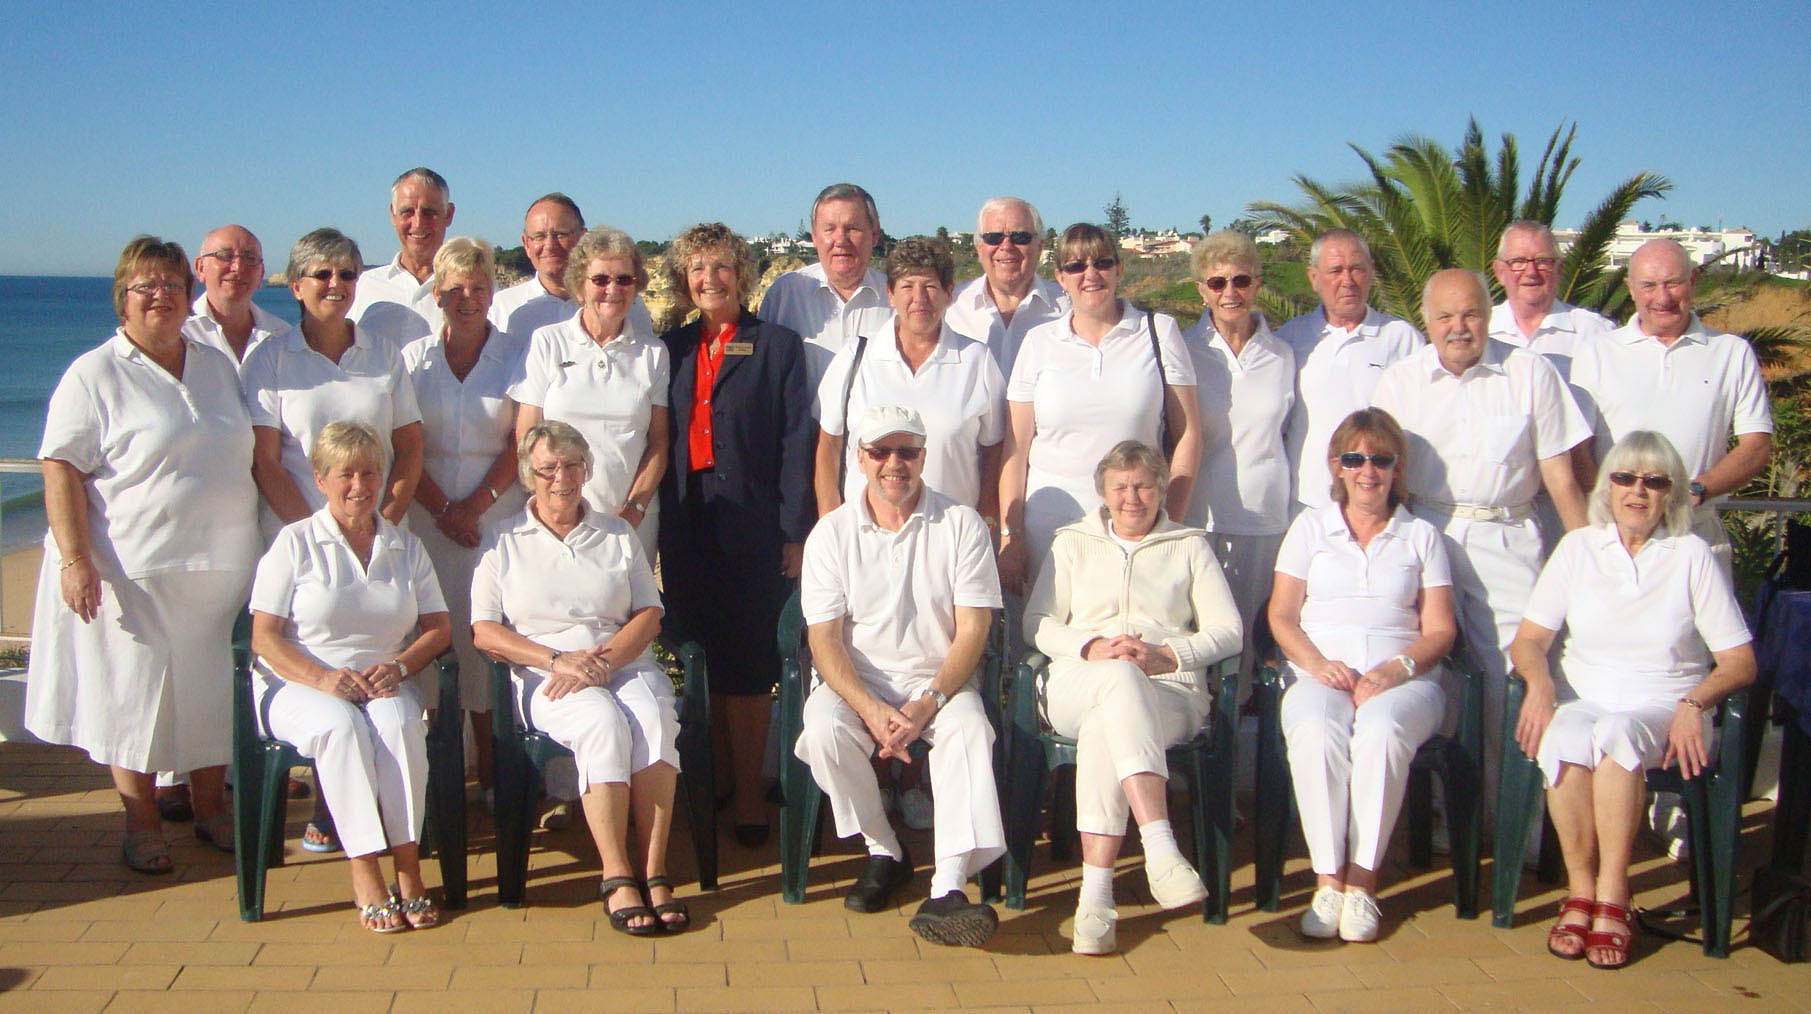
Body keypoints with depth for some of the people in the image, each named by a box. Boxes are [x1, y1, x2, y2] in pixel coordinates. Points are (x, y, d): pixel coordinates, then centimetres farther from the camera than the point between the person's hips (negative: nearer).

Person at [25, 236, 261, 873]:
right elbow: (62, 472, -9)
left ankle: (209, 808, 25)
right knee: (133, 691, 2)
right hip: (134, 574, -4)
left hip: (219, 569, 5)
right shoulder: (94, 375, -4)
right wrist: (75, 559, -17)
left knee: (210, 689, 10)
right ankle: (142, 825, 14)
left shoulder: (218, 367, 12)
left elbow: (245, 455, 20)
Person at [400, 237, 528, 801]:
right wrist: (442, 509, -7)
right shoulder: (414, 358, 9)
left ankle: (492, 767, 4)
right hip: (430, 517, 1)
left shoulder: (516, 358, 6)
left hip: (498, 515, -1)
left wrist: (475, 505, -8)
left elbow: (522, 445, 1)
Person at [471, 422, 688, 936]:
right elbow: (485, 632, 3)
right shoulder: (503, 540, 12)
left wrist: (605, 658, -10)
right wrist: (558, 659, -12)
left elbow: (649, 615, 10)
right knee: (604, 722, -35)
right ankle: (617, 875, -31)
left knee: (654, 717, -32)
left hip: (625, 663, 2)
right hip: (545, 679, -2)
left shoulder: (617, 534, 19)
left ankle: (654, 871, -32)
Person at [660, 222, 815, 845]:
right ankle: (718, 780, 23)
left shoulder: (779, 346, 2)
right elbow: (658, 443, 13)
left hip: (752, 530, -4)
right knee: (702, 661, 9)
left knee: (746, 665, -1)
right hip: (687, 531, 4)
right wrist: (656, 525, 5)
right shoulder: (672, 348, 13)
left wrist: (795, 533, -9)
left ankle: (749, 794, 9)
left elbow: (796, 444, -3)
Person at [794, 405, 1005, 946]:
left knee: (969, 728, -32)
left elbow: (972, 631, -4)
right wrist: (872, 709, -21)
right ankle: (883, 851, -6)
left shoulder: (962, 525, 2)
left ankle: (946, 890, -39)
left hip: (941, 681, -1)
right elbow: (824, 639, -4)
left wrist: (927, 704, -19)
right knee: (823, 728, -30)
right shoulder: (832, 533, 3)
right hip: (858, 681, 1)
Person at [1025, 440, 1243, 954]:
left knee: (1102, 732, -37)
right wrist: (1092, 647, -6)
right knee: (1120, 678, -39)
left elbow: (1228, 631, 11)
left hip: (1170, 691, 0)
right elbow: (1037, 622, 15)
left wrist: (1166, 655, -8)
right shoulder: (1073, 543, 25)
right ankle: (1161, 847, -54)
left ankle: (1096, 894, -45)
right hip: (1077, 687, 0)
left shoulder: (1190, 547, 21)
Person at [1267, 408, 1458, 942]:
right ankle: (1328, 880, -30)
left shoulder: (1421, 535, 19)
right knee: (1315, 732, -36)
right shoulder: (1310, 526, 20)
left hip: (1402, 677, 0)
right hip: (1320, 672, 0)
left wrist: (1398, 668, -10)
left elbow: (1440, 630, 10)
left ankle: (1361, 880, -29)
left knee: (1382, 730, -37)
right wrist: (1316, 662, -9)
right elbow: (1281, 616, 11)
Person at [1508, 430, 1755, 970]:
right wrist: (1540, 683, -15)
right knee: (1564, 737, -35)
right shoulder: (1579, 547, 11)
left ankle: (1612, 894, -30)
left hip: (1664, 708, -1)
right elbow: (1528, 639, 8)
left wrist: (1694, 703, -16)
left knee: (1616, 733, -37)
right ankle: (1580, 888, -23)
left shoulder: (1693, 555, 6)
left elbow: (1740, 661, 3)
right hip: (1582, 699, 1)